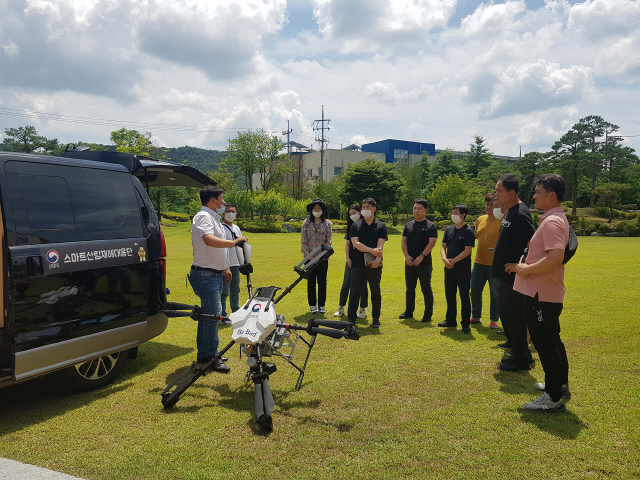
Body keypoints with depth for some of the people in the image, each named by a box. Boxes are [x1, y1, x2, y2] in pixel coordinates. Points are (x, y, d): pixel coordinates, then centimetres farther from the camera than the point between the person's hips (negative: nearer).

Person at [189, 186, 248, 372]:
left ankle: (205, 355, 24)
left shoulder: (214, 217, 19)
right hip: (205, 274, -10)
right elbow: (209, 240, -33)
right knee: (213, 314, -10)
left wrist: (225, 268, 25)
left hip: (215, 274, 11)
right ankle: (210, 357, -2)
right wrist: (234, 242, -31)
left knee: (208, 314, 15)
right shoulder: (203, 216, -14)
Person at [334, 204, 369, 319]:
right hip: (351, 260, 4)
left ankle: (363, 309, 13)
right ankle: (341, 308, 11)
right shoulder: (351, 227, 11)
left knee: (362, 285, 3)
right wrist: (348, 258, -1)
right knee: (346, 284, 3)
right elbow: (347, 244, 11)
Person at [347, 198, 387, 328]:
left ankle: (376, 319, 18)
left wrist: (378, 259, -23)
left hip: (374, 265, 0)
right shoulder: (356, 225, 8)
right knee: (354, 292, 2)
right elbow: (355, 243, -6)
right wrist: (371, 250, -17)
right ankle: (351, 319, 9)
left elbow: (380, 245, -6)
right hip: (358, 264, 0)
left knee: (375, 292, 7)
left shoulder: (381, 226, 6)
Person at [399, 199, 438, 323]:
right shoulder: (408, 225, 12)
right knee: (410, 288, 13)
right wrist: (407, 256, -8)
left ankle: (428, 314, 8)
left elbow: (432, 243, -11)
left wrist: (421, 256, -19)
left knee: (426, 289, 0)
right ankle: (409, 311, 25)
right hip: (409, 263, 5)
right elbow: (403, 241, 8)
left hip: (425, 263, -5)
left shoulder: (431, 226, -2)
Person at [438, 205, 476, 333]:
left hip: (463, 270, -6)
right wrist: (444, 259, -9)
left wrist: (453, 260, -18)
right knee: (449, 295, 14)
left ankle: (465, 324, 8)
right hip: (449, 269, 6)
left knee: (464, 297, 0)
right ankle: (450, 320, 27)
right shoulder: (449, 229, 10)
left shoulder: (468, 231, -9)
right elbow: (443, 246, 9)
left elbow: (468, 250, -15)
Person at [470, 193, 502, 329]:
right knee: (475, 291, 11)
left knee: (495, 294, 5)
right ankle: (475, 318, 26)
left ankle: (494, 320, 18)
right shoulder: (480, 219, 10)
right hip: (479, 262, 6)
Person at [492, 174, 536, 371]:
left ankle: (522, 358, 10)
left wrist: (519, 265, -22)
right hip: (505, 275, 10)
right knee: (505, 313, 20)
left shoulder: (520, 214, -19)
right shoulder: (509, 212, 11)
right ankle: (514, 345, 36)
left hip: (514, 276, -10)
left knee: (514, 316, -1)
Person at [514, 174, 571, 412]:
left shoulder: (552, 222, -19)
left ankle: (554, 398, 7)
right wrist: (527, 265, 13)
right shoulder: (557, 218, 14)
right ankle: (560, 386, 34)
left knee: (545, 343, -2)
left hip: (541, 294, -11)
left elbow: (556, 258, -31)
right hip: (547, 292, 11)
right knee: (552, 341, 20)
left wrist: (526, 270, -19)